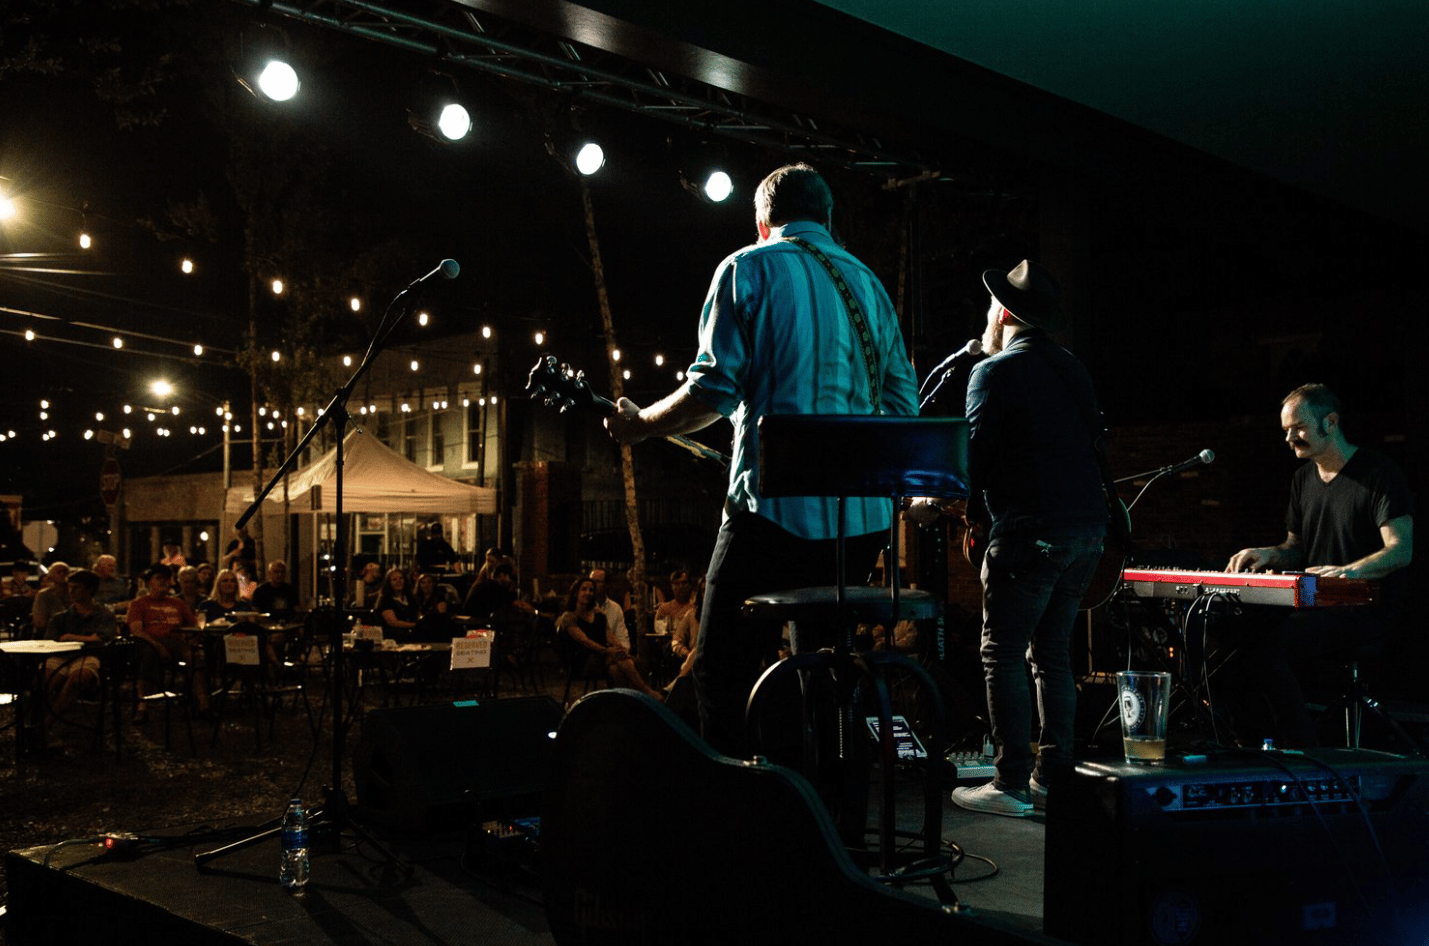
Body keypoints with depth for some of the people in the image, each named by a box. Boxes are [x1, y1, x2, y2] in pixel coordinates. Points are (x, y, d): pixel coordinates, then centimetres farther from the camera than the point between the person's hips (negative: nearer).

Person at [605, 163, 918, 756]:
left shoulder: (748, 269, 0)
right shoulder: (868, 283, 16)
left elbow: (714, 391, -10)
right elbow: (904, 407, 13)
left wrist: (639, 425, 5)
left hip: (778, 507, -6)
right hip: (863, 518, 6)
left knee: (722, 677, 1)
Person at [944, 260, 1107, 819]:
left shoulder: (994, 373, -7)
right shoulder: (1074, 371, 16)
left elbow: (972, 463, -10)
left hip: (1030, 531, -8)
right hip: (1087, 529, 8)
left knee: (1003, 654, -2)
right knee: (1052, 653, 14)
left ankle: (1011, 785, -2)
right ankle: (1053, 776, 16)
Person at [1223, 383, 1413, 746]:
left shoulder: (1378, 472, -6)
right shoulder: (1304, 478, 17)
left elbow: (1402, 550, -16)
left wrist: (1352, 570, -35)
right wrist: (1270, 554, 1)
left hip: (1369, 611, -7)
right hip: (1314, 605, 7)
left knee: (1265, 644, -30)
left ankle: (1303, 754, -18)